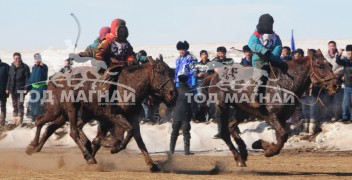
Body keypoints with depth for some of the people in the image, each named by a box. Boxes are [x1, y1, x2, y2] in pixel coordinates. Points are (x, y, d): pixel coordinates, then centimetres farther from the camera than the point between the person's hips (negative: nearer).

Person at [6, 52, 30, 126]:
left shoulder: (24, 67, -5)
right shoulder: (12, 67, 12)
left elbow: (27, 78, -7)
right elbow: (9, 78, 17)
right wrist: (8, 88, 12)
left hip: (21, 90, -6)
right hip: (13, 90, 6)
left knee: (20, 105, -5)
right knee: (15, 106, 12)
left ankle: (19, 121, -1)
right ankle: (15, 120, 17)